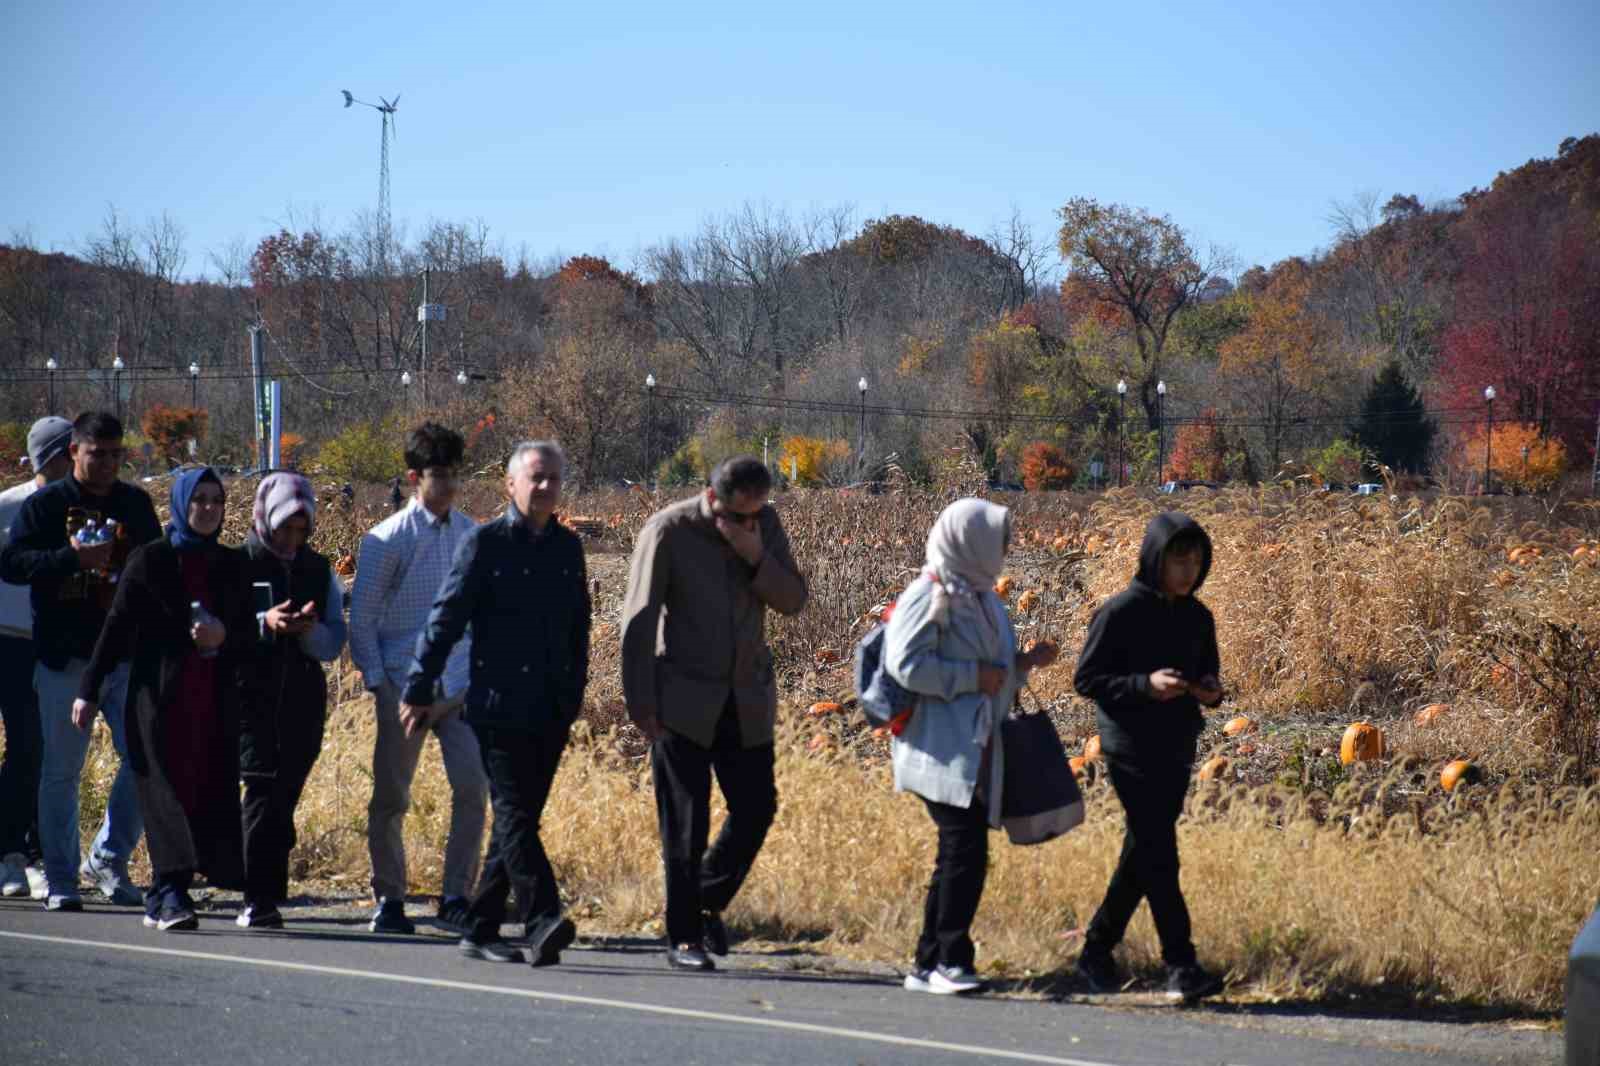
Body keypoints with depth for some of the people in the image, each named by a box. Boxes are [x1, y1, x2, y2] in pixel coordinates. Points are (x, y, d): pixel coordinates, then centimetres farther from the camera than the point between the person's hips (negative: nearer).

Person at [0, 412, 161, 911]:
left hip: (128, 657, 3)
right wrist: (71, 557, -21)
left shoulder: (136, 504, 12)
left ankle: (108, 860, 13)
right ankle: (60, 879, 9)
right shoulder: (44, 504, 0)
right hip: (65, 660, -3)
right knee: (61, 771, 2)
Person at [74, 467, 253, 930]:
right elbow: (116, 628, 2)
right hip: (160, 695, -3)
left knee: (212, 792, -3)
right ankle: (170, 893, -17)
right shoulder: (149, 560, 2)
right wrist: (89, 689, -3)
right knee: (168, 789, -12)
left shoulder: (231, 565, 12)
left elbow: (248, 635, 16)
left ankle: (162, 898, 5)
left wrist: (223, 636, -7)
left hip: (216, 698, 4)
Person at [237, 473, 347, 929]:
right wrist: (264, 623, -20)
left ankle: (264, 899, 11)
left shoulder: (319, 571, 14)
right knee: (265, 789, -15)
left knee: (284, 796, 4)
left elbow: (333, 644, 12)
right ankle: (259, 899, -17)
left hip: (303, 700, 4)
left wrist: (310, 630, -10)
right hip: (251, 698, -4)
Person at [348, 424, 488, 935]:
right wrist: (376, 681, -7)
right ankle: (389, 899, 15)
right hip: (406, 685, -3)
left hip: (462, 684, 3)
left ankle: (456, 896, 0)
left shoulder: (470, 533, 9)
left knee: (473, 786, -9)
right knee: (391, 797, 3)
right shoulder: (389, 539, -4)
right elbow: (362, 615, -1)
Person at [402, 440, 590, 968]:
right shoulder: (485, 543, -3)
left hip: (552, 711, 6)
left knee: (518, 817, 7)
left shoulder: (568, 547, 12)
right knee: (514, 813, -13)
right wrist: (419, 690, -6)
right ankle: (542, 924, -24)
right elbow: (445, 619, -4)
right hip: (499, 705, -6)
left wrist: (575, 694, 17)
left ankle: (481, 930, 14)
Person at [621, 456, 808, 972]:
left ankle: (708, 902, 25)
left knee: (756, 808, 4)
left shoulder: (765, 524, 1)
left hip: (747, 698, 4)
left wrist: (756, 556, -18)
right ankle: (683, 938, 6)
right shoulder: (669, 531, -12)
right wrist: (639, 702, -12)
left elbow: (793, 601, 0)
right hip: (684, 698, -4)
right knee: (685, 823, -2)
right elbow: (639, 620, -10)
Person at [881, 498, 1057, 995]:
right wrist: (972, 676, -16)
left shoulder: (980, 597, 19)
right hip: (945, 748, -9)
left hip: (978, 750, 9)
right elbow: (905, 664, -17)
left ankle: (930, 964, 13)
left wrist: (1024, 664, 10)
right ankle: (951, 959, -10)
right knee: (965, 849, -15)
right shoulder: (929, 596, -8)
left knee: (960, 856, 8)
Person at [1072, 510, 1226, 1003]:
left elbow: (1207, 672, 22)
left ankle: (1097, 951, 24)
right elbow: (1085, 679, -9)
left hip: (1177, 754, 7)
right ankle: (1181, 966, -11)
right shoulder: (1120, 612, -10)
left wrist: (1211, 691, -3)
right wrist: (1146, 684, -22)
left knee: (1141, 857, 12)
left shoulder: (1197, 617, 9)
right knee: (1159, 857, -11)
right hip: (1132, 753, -7)